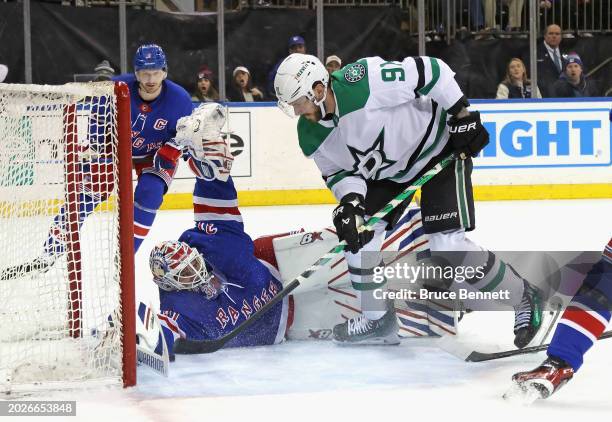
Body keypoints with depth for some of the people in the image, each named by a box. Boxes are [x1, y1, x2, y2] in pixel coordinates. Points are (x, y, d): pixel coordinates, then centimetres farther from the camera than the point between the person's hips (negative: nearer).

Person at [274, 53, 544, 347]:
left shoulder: (364, 82, -35)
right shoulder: (311, 135, -12)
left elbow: (432, 71, -27)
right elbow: (339, 171, -2)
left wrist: (462, 116, -21)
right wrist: (349, 201, -23)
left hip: (439, 146, -7)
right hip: (386, 171, 7)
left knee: (448, 245, -16)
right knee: (358, 234, -4)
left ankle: (524, 299, 4)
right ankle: (377, 319, 14)